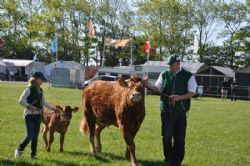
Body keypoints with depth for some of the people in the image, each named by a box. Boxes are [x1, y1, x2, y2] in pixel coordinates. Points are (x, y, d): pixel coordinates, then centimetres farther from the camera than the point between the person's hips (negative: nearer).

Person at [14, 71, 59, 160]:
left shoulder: (40, 90, 13)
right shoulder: (29, 89, -8)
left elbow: (43, 102, 24)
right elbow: (21, 101, -17)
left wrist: (52, 108, 20)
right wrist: (30, 106, -26)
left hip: (38, 115, 6)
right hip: (29, 114, -6)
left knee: (35, 136, 5)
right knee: (30, 135, -12)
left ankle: (33, 154, 12)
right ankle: (19, 150, 8)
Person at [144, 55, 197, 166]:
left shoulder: (188, 76, 0)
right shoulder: (164, 75, 7)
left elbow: (192, 93, -3)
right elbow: (158, 88, 9)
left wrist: (179, 97, -18)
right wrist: (148, 85, -11)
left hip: (180, 112, -1)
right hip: (166, 111, 1)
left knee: (179, 138, 5)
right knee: (167, 136, -7)